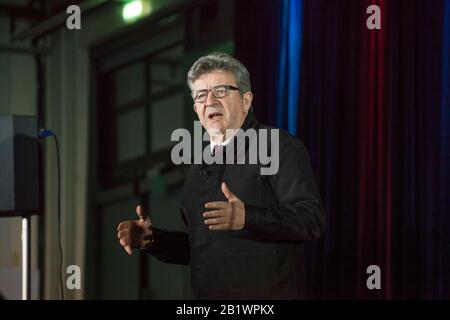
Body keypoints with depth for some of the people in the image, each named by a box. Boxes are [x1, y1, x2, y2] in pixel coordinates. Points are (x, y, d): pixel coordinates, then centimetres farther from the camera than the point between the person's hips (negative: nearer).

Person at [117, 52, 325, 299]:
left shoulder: (279, 147, -6)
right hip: (207, 294, 6)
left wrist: (247, 217, -30)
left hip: (268, 297, -6)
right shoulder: (199, 167, 17)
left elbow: (312, 219, -18)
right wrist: (151, 239, 7)